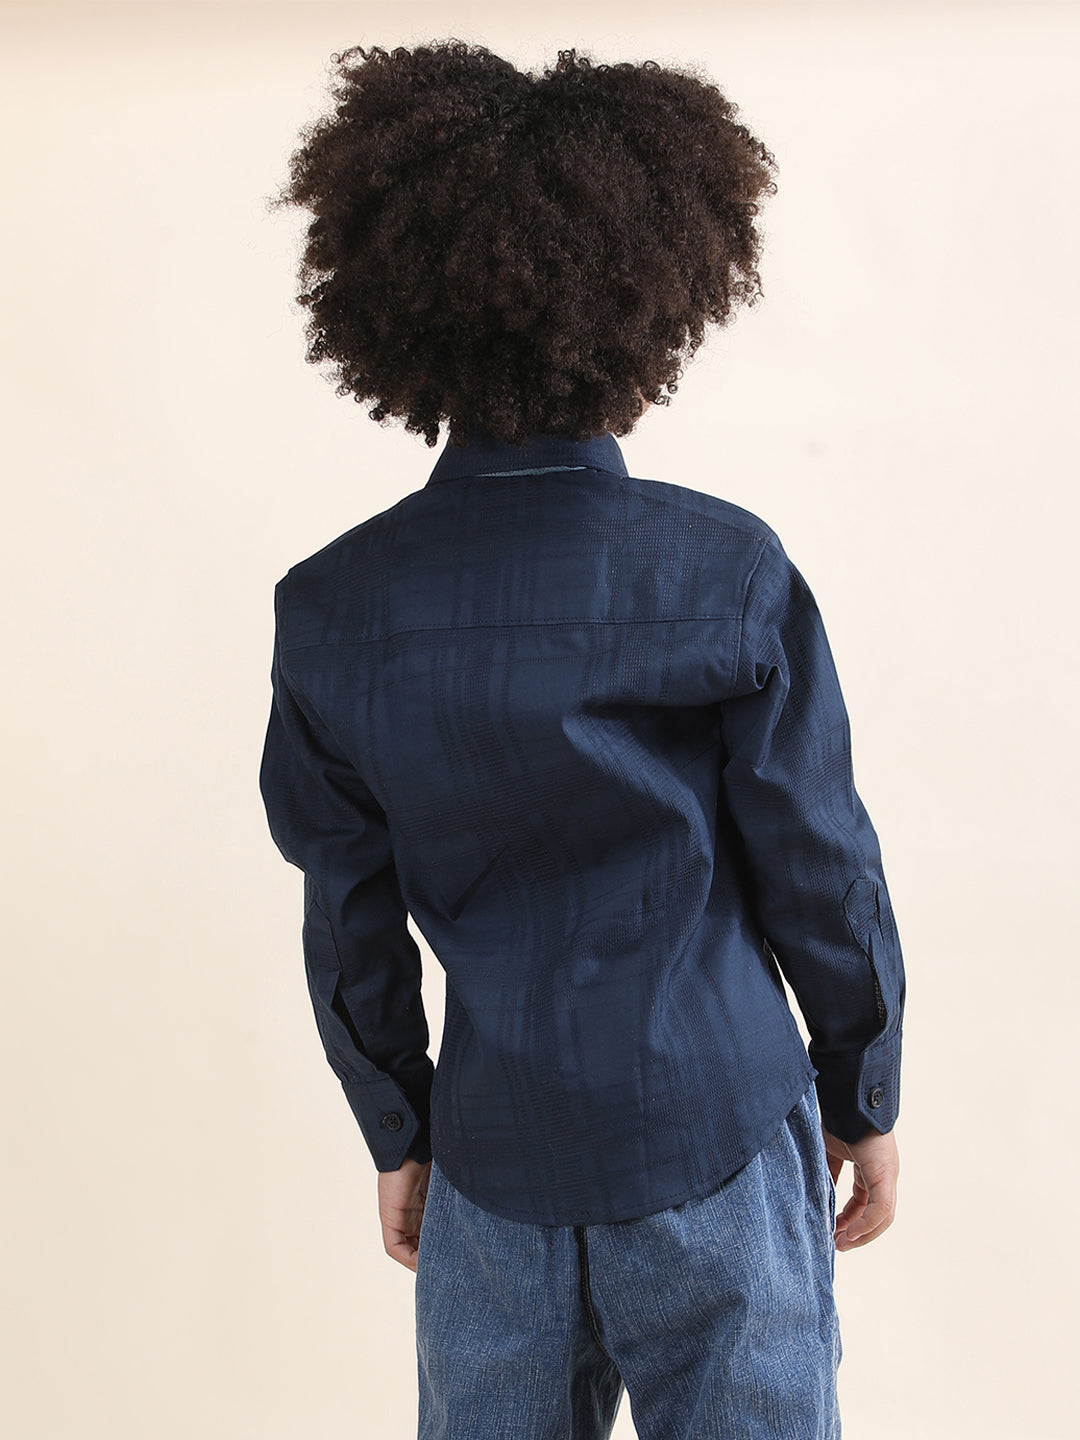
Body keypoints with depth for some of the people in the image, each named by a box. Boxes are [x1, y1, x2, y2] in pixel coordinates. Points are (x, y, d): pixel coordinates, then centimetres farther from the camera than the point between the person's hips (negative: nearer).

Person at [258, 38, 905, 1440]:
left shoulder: (332, 607, -9)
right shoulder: (730, 571, -15)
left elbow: (350, 922, -1)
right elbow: (820, 871, -8)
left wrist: (399, 1136, 13)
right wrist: (865, 1097, 8)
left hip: (493, 1162, 2)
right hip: (721, 1138, -2)